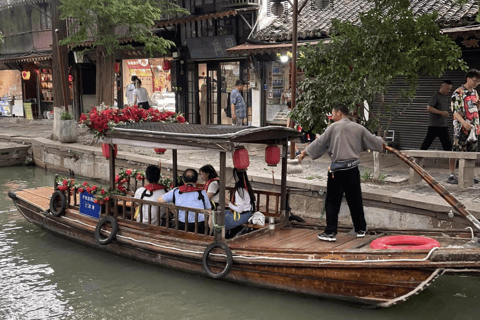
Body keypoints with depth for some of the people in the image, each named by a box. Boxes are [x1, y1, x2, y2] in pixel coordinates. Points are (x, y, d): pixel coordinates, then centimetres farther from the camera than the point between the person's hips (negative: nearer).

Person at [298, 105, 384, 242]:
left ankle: (330, 232, 0)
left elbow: (320, 142, -1)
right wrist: (381, 141, 44)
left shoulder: (334, 127, -4)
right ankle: (361, 229, 25)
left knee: (332, 202, 2)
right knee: (355, 200, 16)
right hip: (353, 169, 4)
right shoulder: (359, 128, 9)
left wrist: (304, 153, 9)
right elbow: (373, 141, 20)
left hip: (337, 170, -4)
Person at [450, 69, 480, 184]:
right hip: (461, 127, -8)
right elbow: (455, 110, -16)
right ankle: (452, 175, -4)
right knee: (456, 150, -7)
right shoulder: (459, 92, -9)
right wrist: (464, 122, -29)